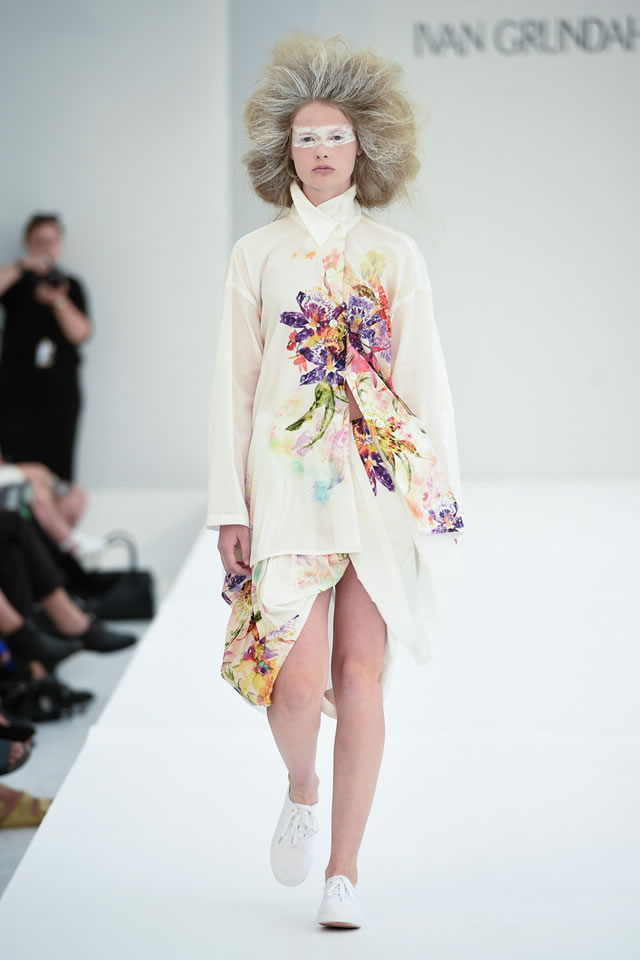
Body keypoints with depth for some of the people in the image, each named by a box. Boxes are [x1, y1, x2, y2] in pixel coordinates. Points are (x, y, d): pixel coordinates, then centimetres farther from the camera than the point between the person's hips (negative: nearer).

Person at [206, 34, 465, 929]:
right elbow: (234, 383, 6)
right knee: (296, 681, -10)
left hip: (383, 485, 1)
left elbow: (425, 376, 8)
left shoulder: (395, 254, 9)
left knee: (360, 674, -2)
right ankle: (302, 788, 24)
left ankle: (344, 872, 7)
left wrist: (443, 492, 2)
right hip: (288, 485, 0)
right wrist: (230, 504, 1)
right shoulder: (256, 254, 8)